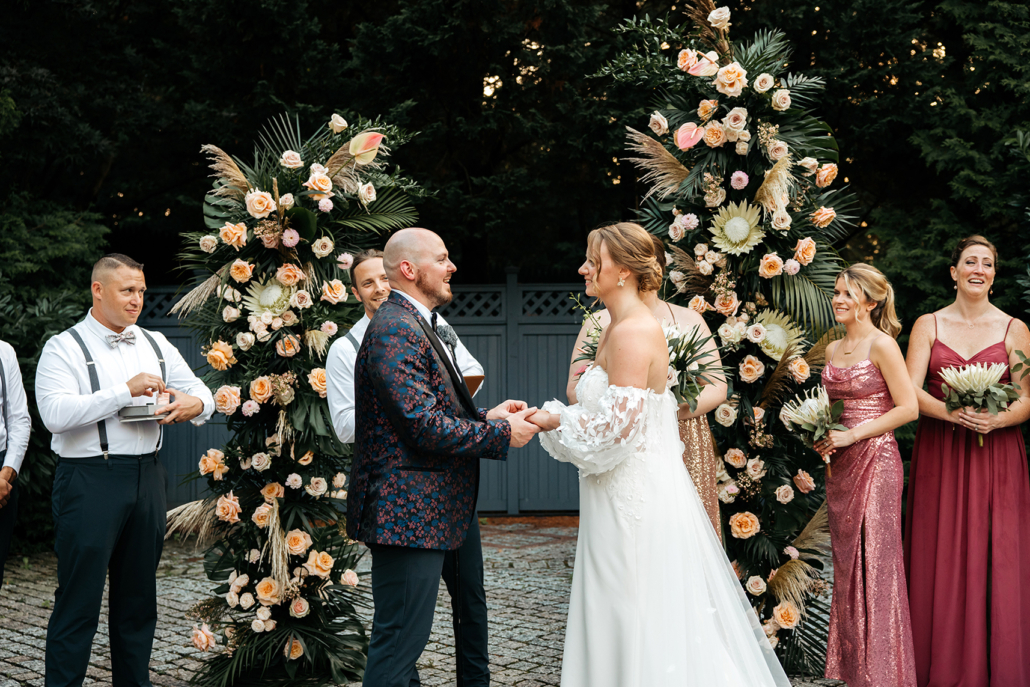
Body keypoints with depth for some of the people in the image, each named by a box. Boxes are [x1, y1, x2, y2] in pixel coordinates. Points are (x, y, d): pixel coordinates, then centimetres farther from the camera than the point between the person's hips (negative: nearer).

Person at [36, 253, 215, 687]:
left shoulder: (156, 346, 14)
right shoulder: (66, 348, -3)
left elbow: (201, 394, 17)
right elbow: (55, 414, -18)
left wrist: (194, 404, -8)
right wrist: (126, 391, -20)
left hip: (147, 477, 6)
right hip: (90, 480, -6)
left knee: (138, 598, 13)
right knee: (78, 601, -3)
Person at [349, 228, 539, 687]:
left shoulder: (414, 325, 18)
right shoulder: (396, 331, -17)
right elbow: (424, 426, -23)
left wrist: (485, 417, 7)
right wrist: (502, 434, -13)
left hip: (412, 515, 11)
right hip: (408, 515, -11)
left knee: (403, 638, 18)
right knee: (400, 638, -6)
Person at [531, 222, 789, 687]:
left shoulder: (632, 334, -18)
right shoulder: (621, 327, 12)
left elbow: (618, 426, -22)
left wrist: (556, 421, -11)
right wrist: (556, 417, 9)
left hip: (634, 496, -10)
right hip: (635, 489, 10)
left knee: (640, 623, 0)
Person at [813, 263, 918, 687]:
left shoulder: (882, 345, -9)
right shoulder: (833, 349, 14)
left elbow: (908, 408, -13)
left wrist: (852, 435, -14)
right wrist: (821, 435, 5)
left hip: (875, 458, -7)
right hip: (840, 462, 7)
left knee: (873, 561, -5)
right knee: (845, 560, 9)